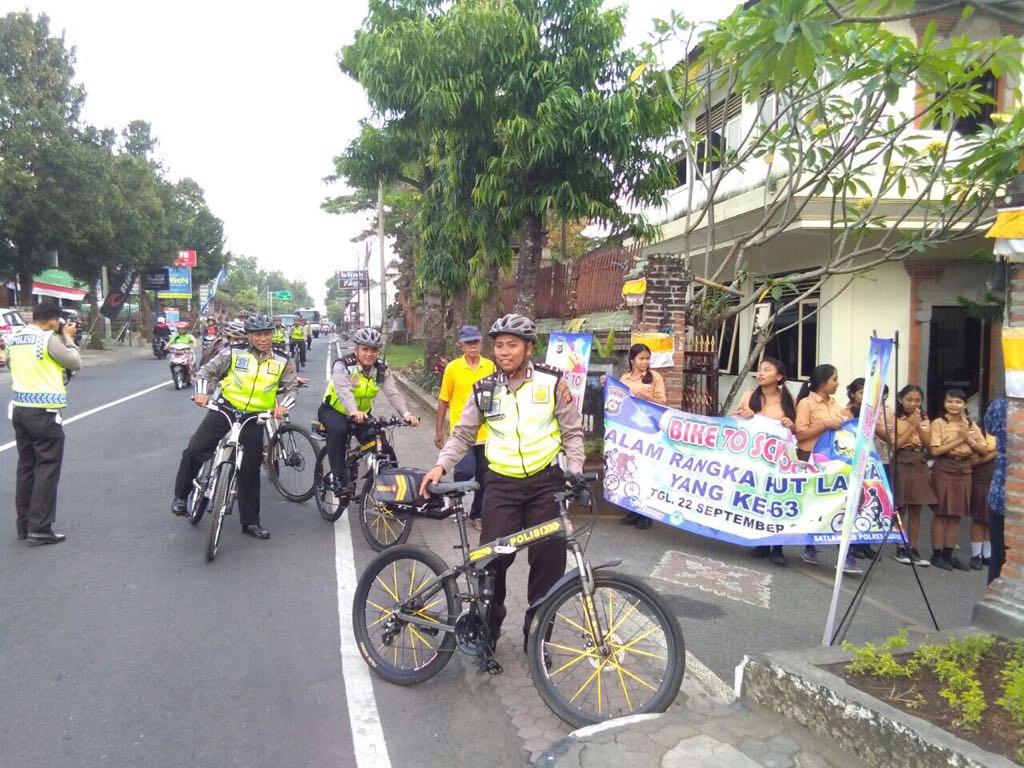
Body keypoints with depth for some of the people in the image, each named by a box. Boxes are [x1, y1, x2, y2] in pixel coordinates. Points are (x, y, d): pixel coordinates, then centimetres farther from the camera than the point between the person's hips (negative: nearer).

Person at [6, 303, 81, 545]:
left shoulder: (15, 339, 9)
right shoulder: (48, 338, -13)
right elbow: (75, 363, -6)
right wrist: (68, 338, 5)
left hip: (19, 409, 8)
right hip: (43, 412, -8)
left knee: (26, 466, 15)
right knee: (47, 469, -2)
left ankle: (24, 525, 20)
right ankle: (40, 528, -2)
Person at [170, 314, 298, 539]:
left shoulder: (281, 363, 1)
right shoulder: (233, 354, -4)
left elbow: (291, 387, 7)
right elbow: (206, 371, 3)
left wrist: (283, 405, -12)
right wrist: (202, 392, -14)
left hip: (254, 418, 1)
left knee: (250, 471, 6)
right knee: (193, 451, -15)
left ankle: (250, 522, 18)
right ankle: (181, 496, 11)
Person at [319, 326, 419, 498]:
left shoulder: (382, 370, -7)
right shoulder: (343, 366, -21)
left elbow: (393, 393, -22)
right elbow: (344, 390, -39)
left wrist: (406, 414, -41)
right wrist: (353, 411, -59)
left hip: (363, 414, 4)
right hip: (334, 411, -4)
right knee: (338, 430, -36)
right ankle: (339, 479, -24)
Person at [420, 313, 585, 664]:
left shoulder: (552, 382, -2)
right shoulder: (484, 389, 4)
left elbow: (572, 432, 4)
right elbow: (463, 434, 9)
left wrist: (575, 471, -8)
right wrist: (441, 466, -6)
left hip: (546, 481, -1)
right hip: (502, 483, 1)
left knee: (548, 560, 3)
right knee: (493, 558, -3)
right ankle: (487, 633, 17)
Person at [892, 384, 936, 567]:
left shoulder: (924, 419, 11)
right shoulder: (895, 419, -3)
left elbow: (927, 443, 0)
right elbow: (896, 445, -12)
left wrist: (918, 426, -12)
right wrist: (911, 426, -13)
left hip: (920, 465, 5)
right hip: (901, 464, -4)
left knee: (916, 509, 6)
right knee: (900, 509, -1)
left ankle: (912, 548, 11)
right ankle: (900, 548, 7)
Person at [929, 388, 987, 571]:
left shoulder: (971, 424, 10)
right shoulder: (938, 423, -5)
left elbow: (984, 450, 7)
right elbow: (935, 451, -14)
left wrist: (969, 440, -9)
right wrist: (958, 440, -15)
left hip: (964, 470, 5)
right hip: (944, 470, -5)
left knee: (956, 515, 8)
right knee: (941, 514, 0)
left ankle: (948, 555, 17)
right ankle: (936, 555, 7)